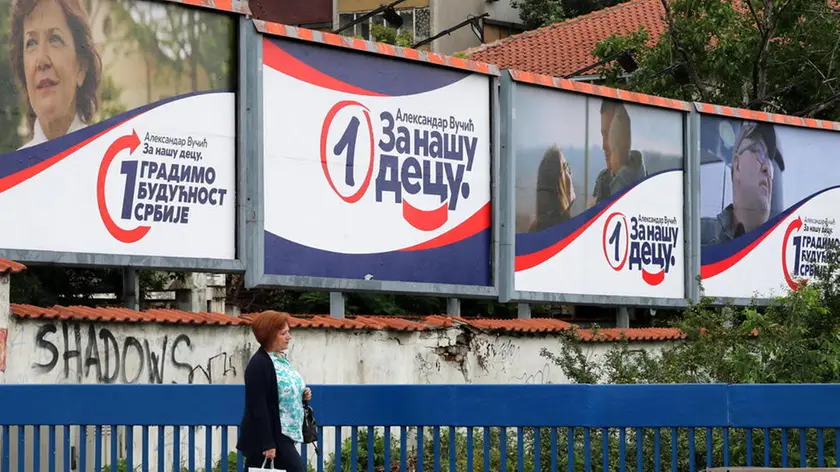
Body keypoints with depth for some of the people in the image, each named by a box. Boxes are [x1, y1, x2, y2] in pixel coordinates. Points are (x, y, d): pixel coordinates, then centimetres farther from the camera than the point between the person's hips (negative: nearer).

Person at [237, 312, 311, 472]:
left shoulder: (282, 358, 13)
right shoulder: (258, 365, -16)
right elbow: (258, 406, -20)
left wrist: (302, 395, 5)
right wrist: (267, 444, -23)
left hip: (282, 435, 9)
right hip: (269, 436, -9)